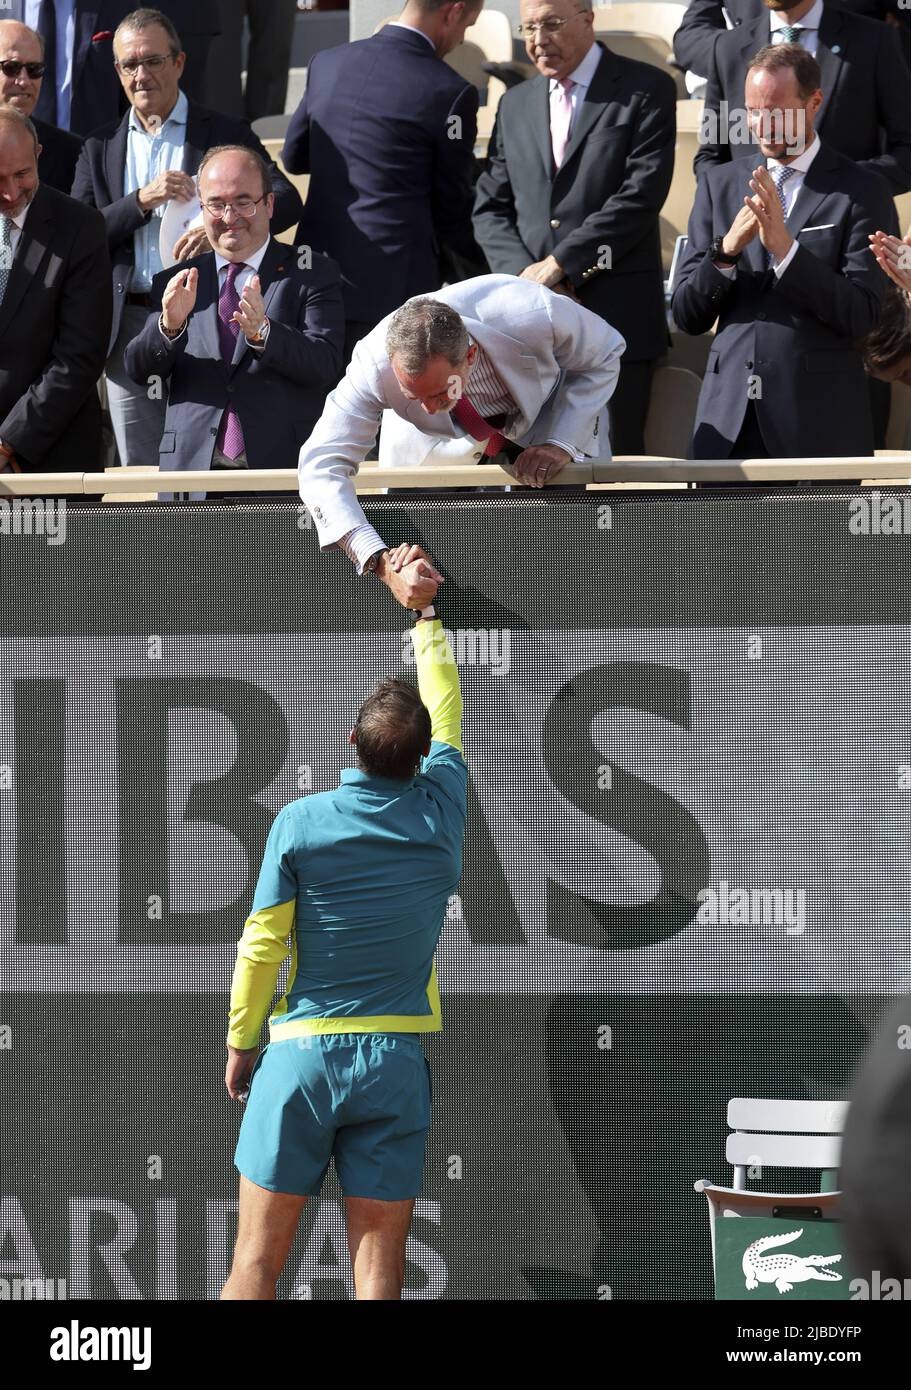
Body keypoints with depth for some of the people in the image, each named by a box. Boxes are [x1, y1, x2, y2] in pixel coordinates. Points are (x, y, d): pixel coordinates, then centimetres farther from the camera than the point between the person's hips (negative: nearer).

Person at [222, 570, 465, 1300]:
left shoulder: (301, 823, -8)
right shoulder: (440, 811, -1)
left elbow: (261, 943, -4)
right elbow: (446, 714, 17)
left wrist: (240, 1041, 10)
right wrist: (424, 614, 31)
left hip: (303, 1051, -1)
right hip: (396, 1058, 2)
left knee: (257, 1259, 3)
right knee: (379, 1265, 2)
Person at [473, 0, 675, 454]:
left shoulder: (647, 90, 2)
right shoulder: (515, 105, 19)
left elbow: (641, 195, -8)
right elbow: (490, 209, 14)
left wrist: (559, 264, -11)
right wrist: (524, 274, -5)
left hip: (615, 315, -4)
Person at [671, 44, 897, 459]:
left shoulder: (860, 192, 0)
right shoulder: (719, 185, 12)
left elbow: (860, 316, -9)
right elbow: (687, 317, 9)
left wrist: (785, 247, -18)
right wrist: (727, 249, -10)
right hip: (728, 420, 3)